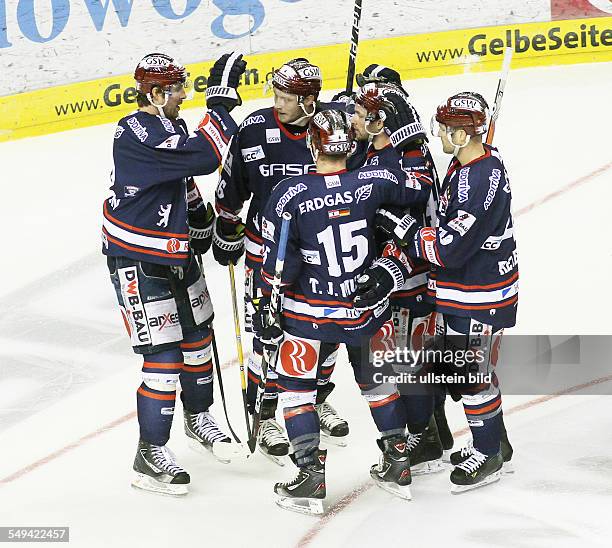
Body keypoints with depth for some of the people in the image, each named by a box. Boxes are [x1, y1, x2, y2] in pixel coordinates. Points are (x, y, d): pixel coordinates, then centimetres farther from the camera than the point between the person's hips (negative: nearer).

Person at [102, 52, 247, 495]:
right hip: (138, 261, -10)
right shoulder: (138, 134, -27)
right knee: (164, 355, -8)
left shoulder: (170, 126, 5)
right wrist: (222, 96, -35)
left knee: (197, 337, 21)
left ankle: (198, 418, 43)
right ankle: (150, 455, 4)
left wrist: (200, 218, 18)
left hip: (175, 251, 10)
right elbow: (204, 157, -37)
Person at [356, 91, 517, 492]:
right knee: (456, 366, 19)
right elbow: (445, 229, 13)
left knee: (473, 373, 1)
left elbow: (451, 247, -29)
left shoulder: (482, 181, -28)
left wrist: (399, 225, -23)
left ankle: (490, 455, 17)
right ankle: (494, 441, 34)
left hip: (480, 297, -10)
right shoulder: (466, 166, 5)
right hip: (459, 290, 10)